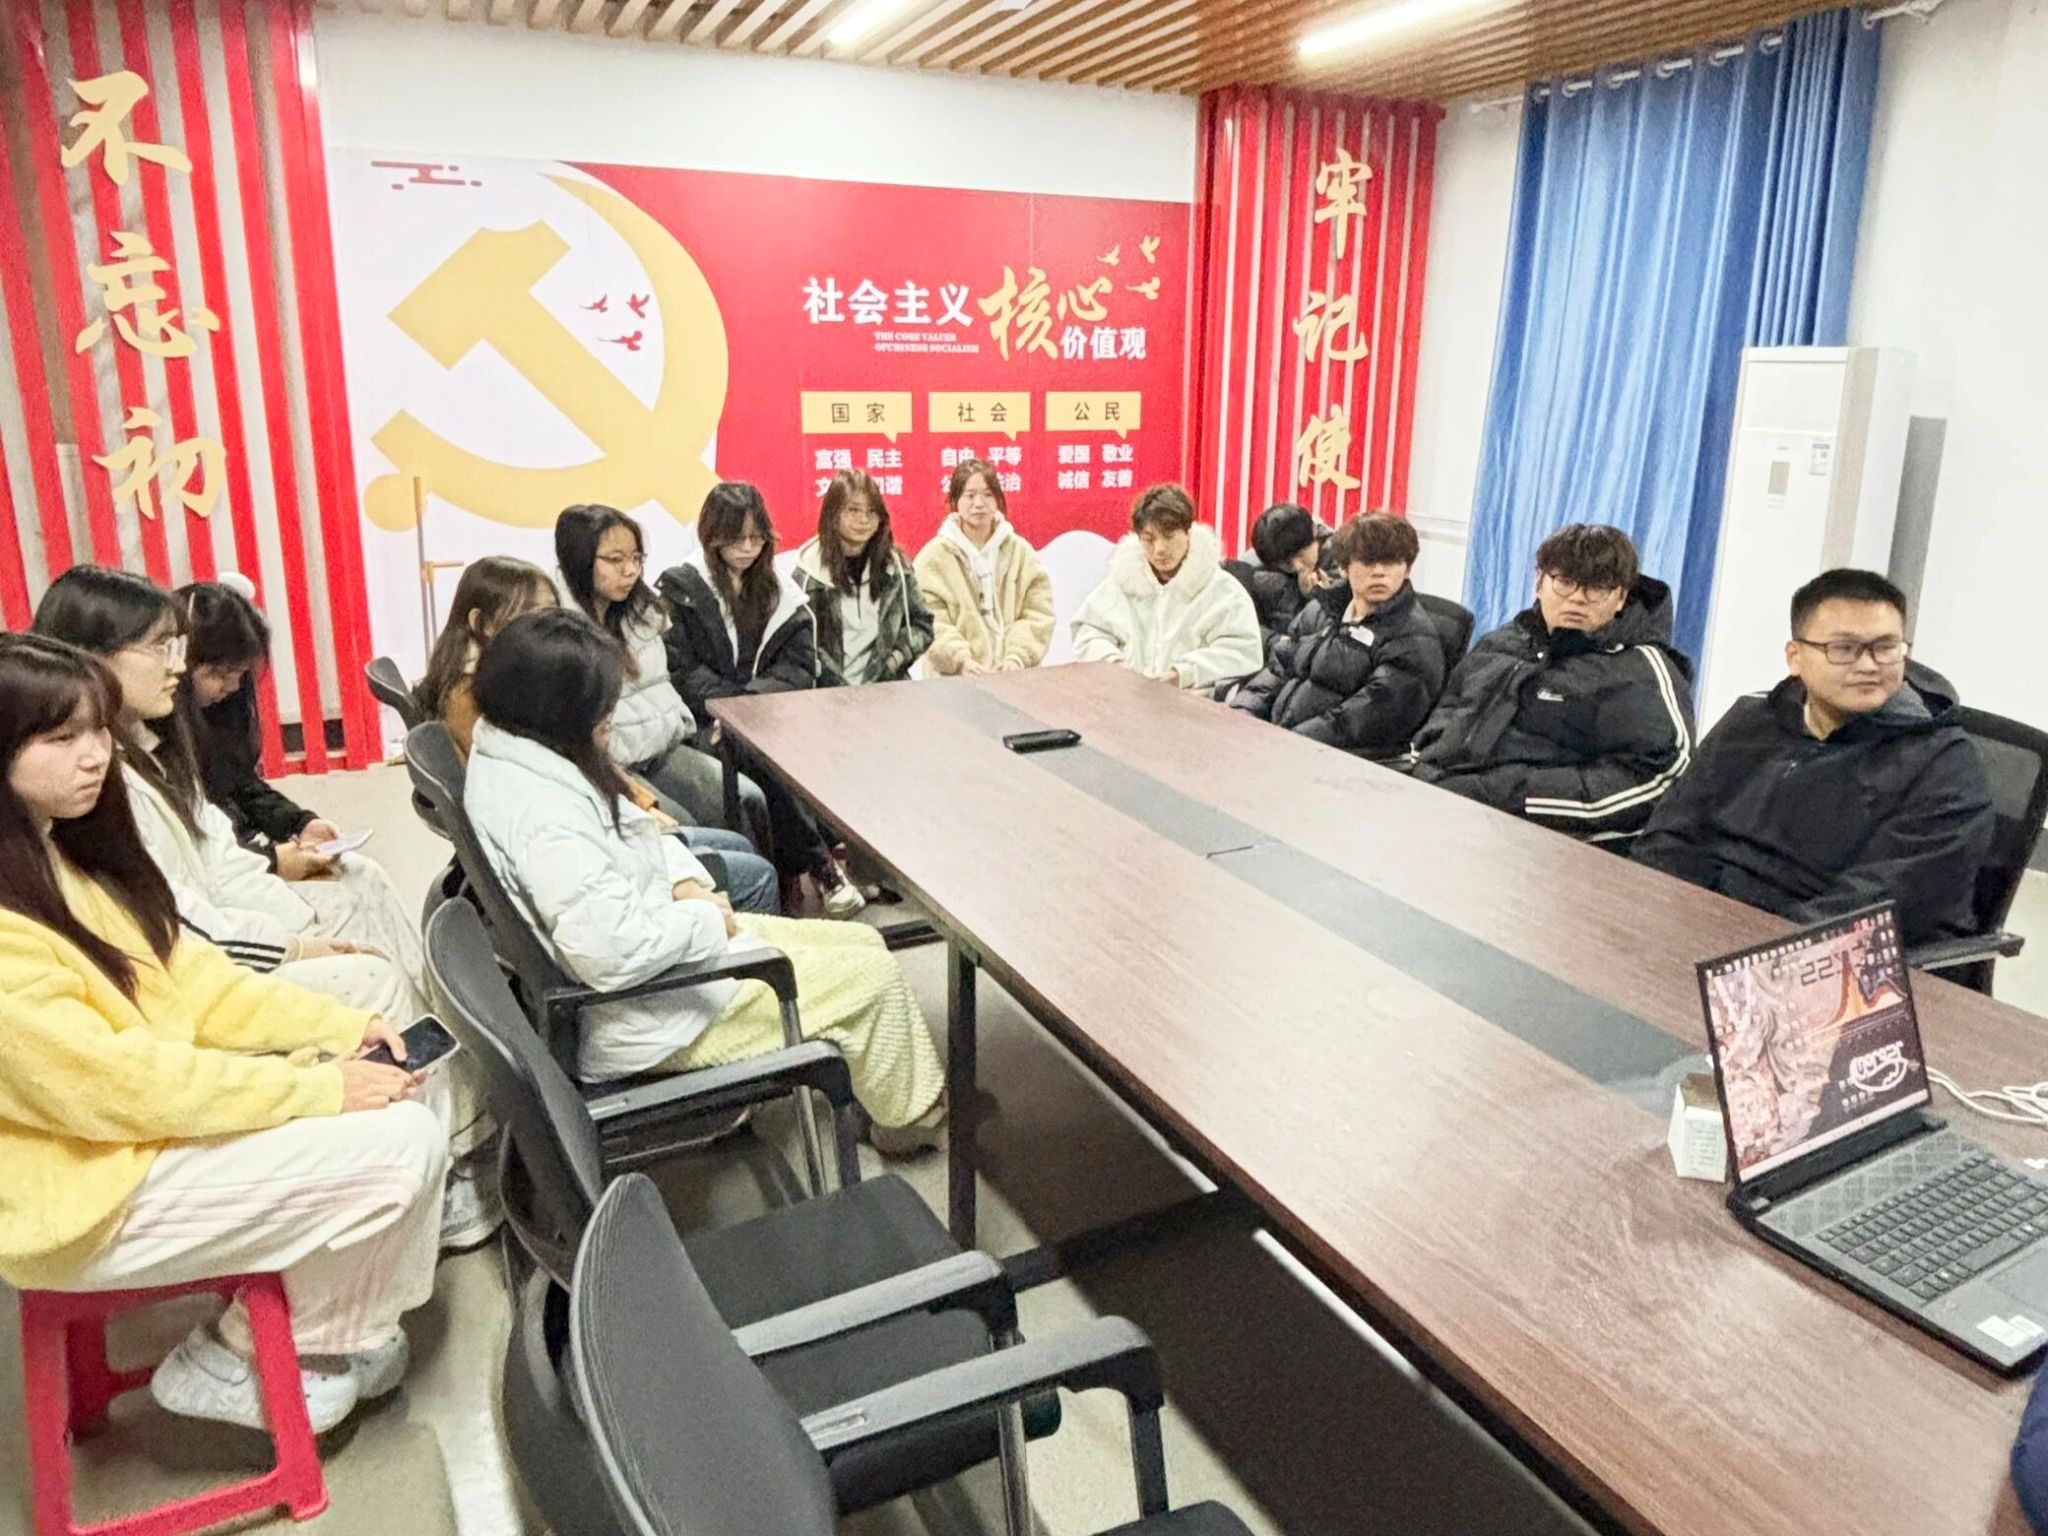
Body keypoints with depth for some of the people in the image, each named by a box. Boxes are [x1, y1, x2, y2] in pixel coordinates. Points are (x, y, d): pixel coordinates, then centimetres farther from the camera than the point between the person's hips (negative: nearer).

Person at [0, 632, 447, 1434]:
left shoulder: (68, 852, 7)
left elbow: (189, 976, 7)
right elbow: (113, 1083, -25)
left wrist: (341, 1027, -5)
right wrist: (320, 1087, -21)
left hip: (148, 1111, 9)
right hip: (88, 1190, -9)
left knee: (396, 1099, -2)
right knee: (402, 1143, -17)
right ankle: (242, 1358, 6)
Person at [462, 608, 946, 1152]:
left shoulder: (516, 756, 1)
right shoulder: (541, 816, -31)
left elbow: (630, 831, 14)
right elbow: (615, 951, -35)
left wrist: (685, 880, -3)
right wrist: (709, 920, -18)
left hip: (663, 938, 10)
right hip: (651, 1017, -10)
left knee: (863, 943, 12)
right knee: (871, 974, -1)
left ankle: (916, 1086, 27)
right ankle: (910, 1113, 25)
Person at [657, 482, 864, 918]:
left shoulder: (780, 595, 17)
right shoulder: (679, 590, 6)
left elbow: (800, 669, 6)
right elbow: (678, 671, -3)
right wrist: (729, 706, -17)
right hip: (707, 726, -3)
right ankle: (821, 865, -24)